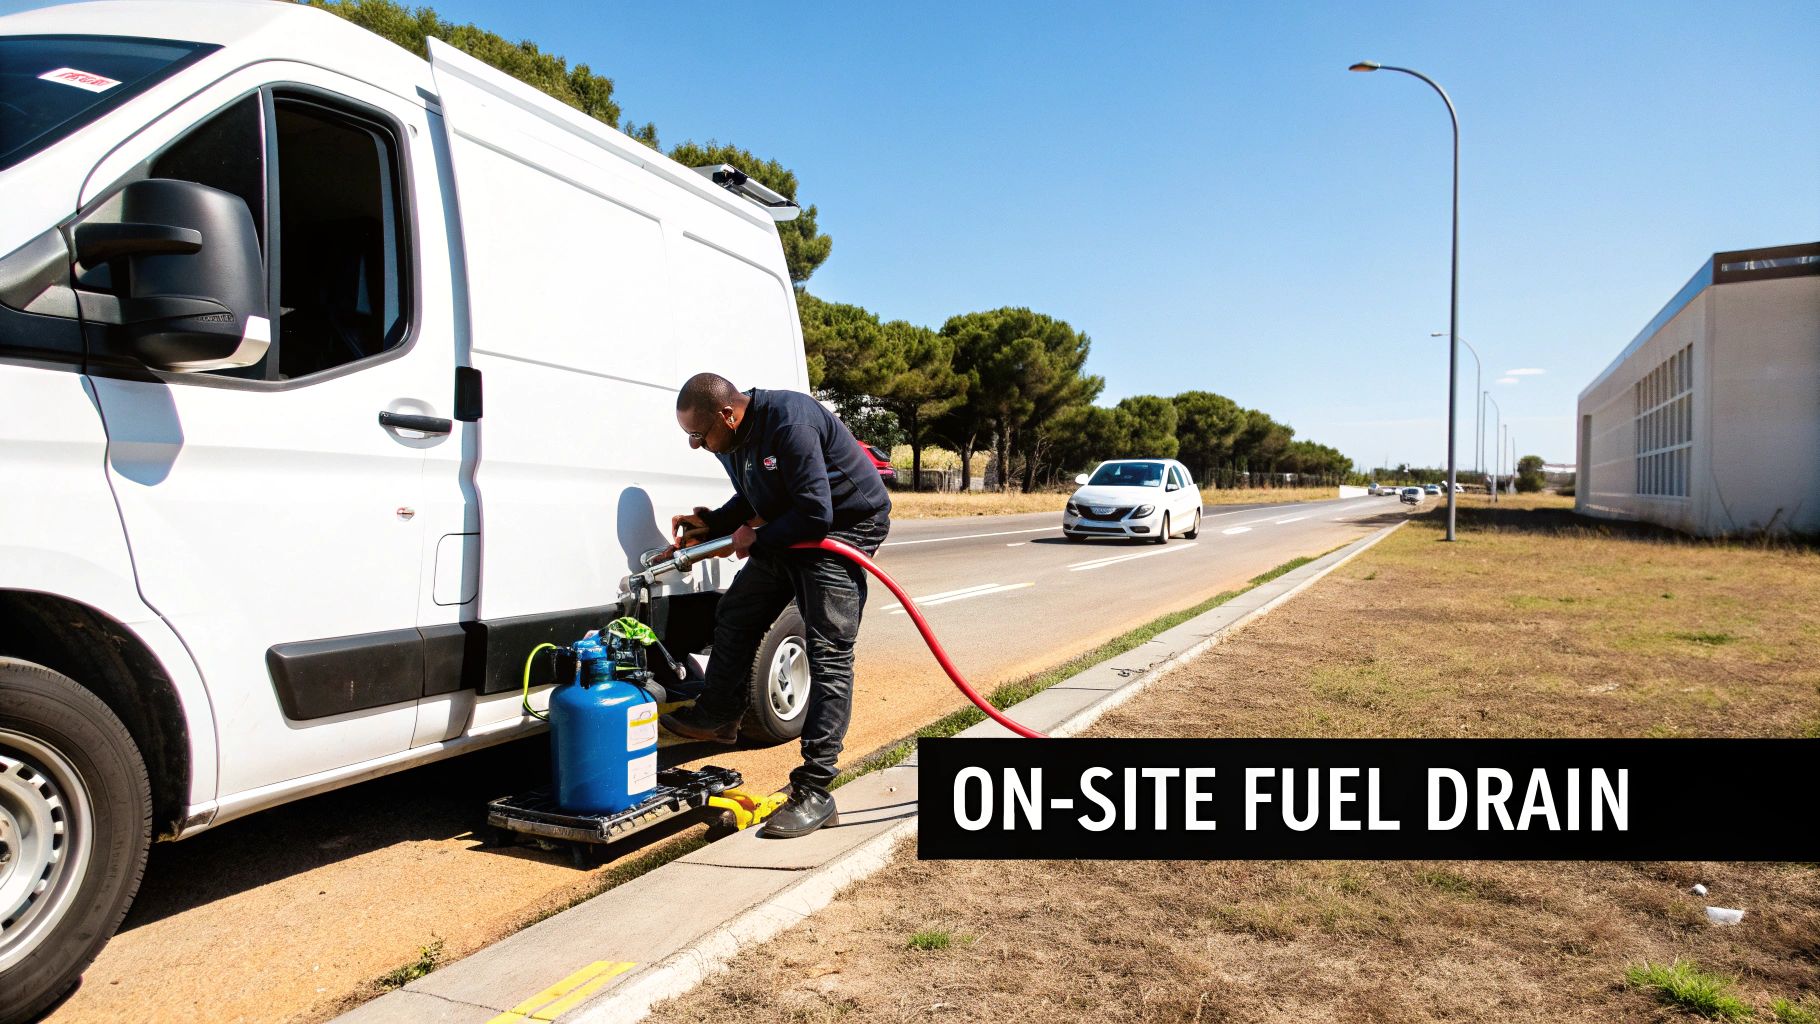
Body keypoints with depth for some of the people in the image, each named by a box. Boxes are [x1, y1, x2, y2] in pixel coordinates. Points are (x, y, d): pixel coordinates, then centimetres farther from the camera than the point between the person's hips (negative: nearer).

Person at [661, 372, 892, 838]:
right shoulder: (734, 436, 0)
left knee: (829, 655, -12)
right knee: (735, 616, 15)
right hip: (788, 530, 10)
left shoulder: (790, 424, -30)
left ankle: (814, 792, -10)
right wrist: (712, 524, -1)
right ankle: (718, 716, 36)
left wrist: (756, 541, -17)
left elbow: (816, 515, -30)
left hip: (844, 527, -9)